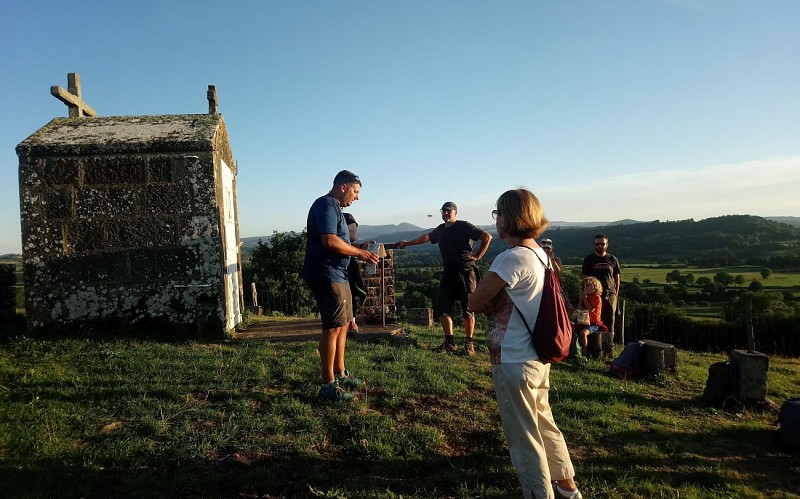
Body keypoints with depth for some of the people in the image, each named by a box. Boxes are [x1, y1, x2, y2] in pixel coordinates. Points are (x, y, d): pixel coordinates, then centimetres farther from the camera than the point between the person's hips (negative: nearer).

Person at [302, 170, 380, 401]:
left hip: (337, 275, 11)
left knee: (343, 323, 16)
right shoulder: (326, 205, -12)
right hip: (326, 275, -11)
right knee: (333, 327, -9)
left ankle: (340, 373, 27)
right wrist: (359, 252, -16)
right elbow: (329, 240, -25)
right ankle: (328, 384, -3)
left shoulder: (334, 208, 21)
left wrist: (360, 249, 13)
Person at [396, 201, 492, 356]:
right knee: (442, 308, 3)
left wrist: (477, 256, -10)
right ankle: (450, 343, 13)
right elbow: (426, 237, 35)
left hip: (465, 271, -7)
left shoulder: (464, 226, -4)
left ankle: (469, 344, 7)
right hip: (448, 272, 7)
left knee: (467, 309, -3)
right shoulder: (440, 230, 17)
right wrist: (407, 243, 43)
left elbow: (487, 237, -8)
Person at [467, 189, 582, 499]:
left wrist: (491, 303, 1)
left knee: (523, 437, 7)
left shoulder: (512, 258, -23)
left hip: (514, 363, -9)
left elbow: (475, 303, -17)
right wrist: (496, 302, -2)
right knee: (544, 423, 25)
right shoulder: (539, 254, 5)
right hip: (537, 357, 9)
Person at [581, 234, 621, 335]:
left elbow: (617, 277, 14)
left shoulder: (612, 259, 10)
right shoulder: (588, 259, 6)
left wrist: (616, 292, 6)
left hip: (610, 294, 2)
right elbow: (585, 278, 4)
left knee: (609, 319, 3)